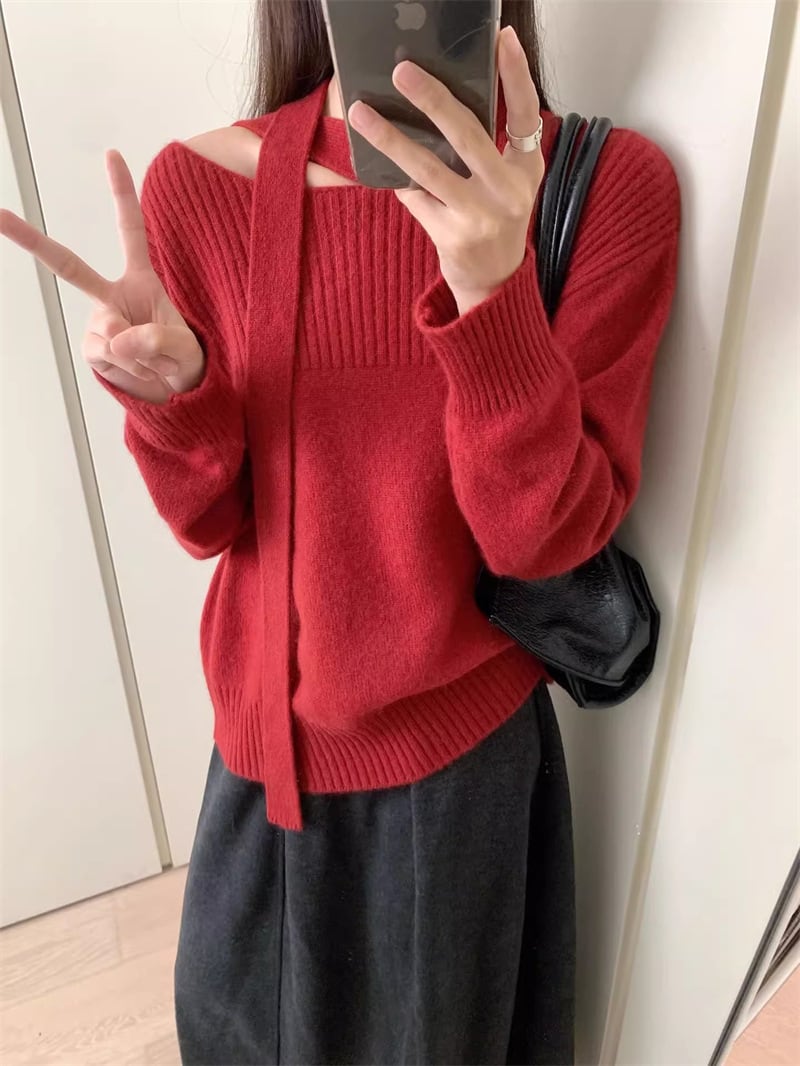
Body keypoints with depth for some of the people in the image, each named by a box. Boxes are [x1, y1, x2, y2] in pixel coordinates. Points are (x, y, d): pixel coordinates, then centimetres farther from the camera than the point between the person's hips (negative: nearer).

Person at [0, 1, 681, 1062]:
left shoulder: (610, 184, -15)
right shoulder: (202, 186, -11)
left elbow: (546, 535, -19)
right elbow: (210, 523, -5)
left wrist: (494, 296, -33)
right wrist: (170, 397, -26)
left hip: (468, 739, -1)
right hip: (272, 726, 2)